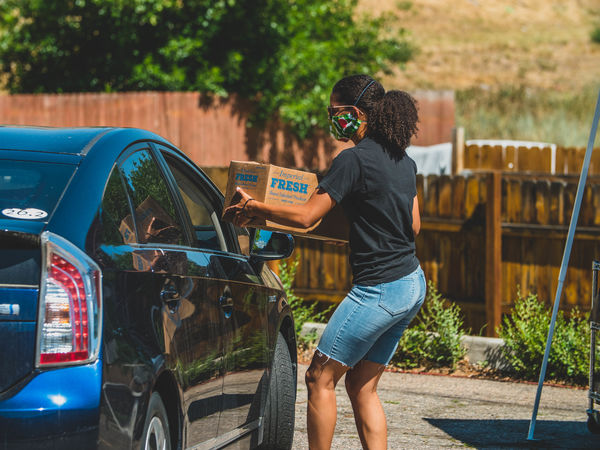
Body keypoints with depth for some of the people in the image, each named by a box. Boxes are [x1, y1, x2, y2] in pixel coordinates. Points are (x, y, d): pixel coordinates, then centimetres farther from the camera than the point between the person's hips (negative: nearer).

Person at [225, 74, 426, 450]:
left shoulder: (355, 159, -15)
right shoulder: (404, 161, 10)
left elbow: (306, 216, -17)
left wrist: (253, 208, -5)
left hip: (379, 290, -9)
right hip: (413, 285, 9)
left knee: (321, 379, 2)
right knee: (362, 386, 13)